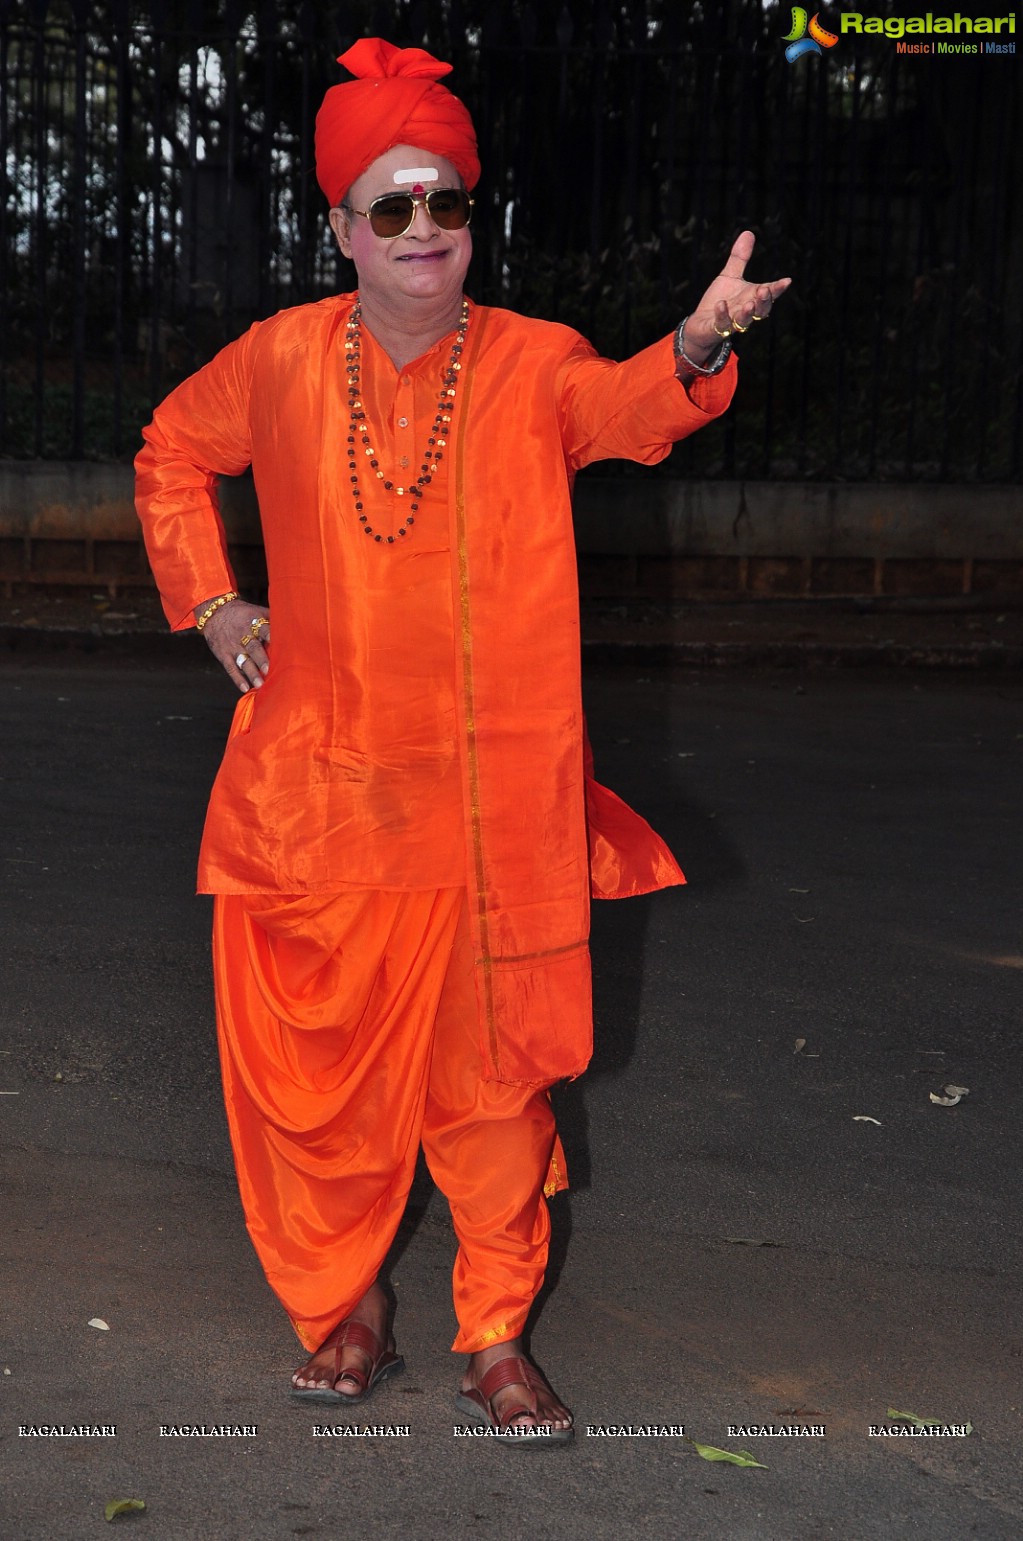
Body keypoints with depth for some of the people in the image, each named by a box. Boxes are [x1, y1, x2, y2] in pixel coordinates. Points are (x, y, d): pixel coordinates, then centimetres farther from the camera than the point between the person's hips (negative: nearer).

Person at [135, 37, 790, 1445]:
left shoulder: (529, 364, -5)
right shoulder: (283, 361, 1)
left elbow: (623, 406, -27)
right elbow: (172, 453, 20)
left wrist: (700, 342, -48)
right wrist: (209, 601, 9)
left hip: (493, 798, -1)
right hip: (319, 787, 2)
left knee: (494, 1063, 4)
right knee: (322, 1063, 8)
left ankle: (498, 1340, 19)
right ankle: (346, 1309, 28)